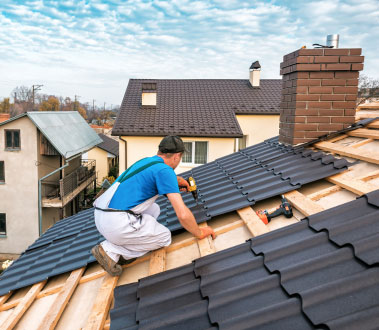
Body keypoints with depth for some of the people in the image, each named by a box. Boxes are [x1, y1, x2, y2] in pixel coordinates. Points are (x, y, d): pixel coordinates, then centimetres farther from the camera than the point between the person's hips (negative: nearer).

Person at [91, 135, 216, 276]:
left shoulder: (146, 161, 17)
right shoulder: (165, 171, -10)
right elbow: (183, 215, -16)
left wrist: (176, 179, 53)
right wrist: (199, 233, 1)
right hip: (117, 223, -9)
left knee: (154, 209, 27)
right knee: (164, 237, 11)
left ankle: (121, 248, 12)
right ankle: (111, 250, 1)